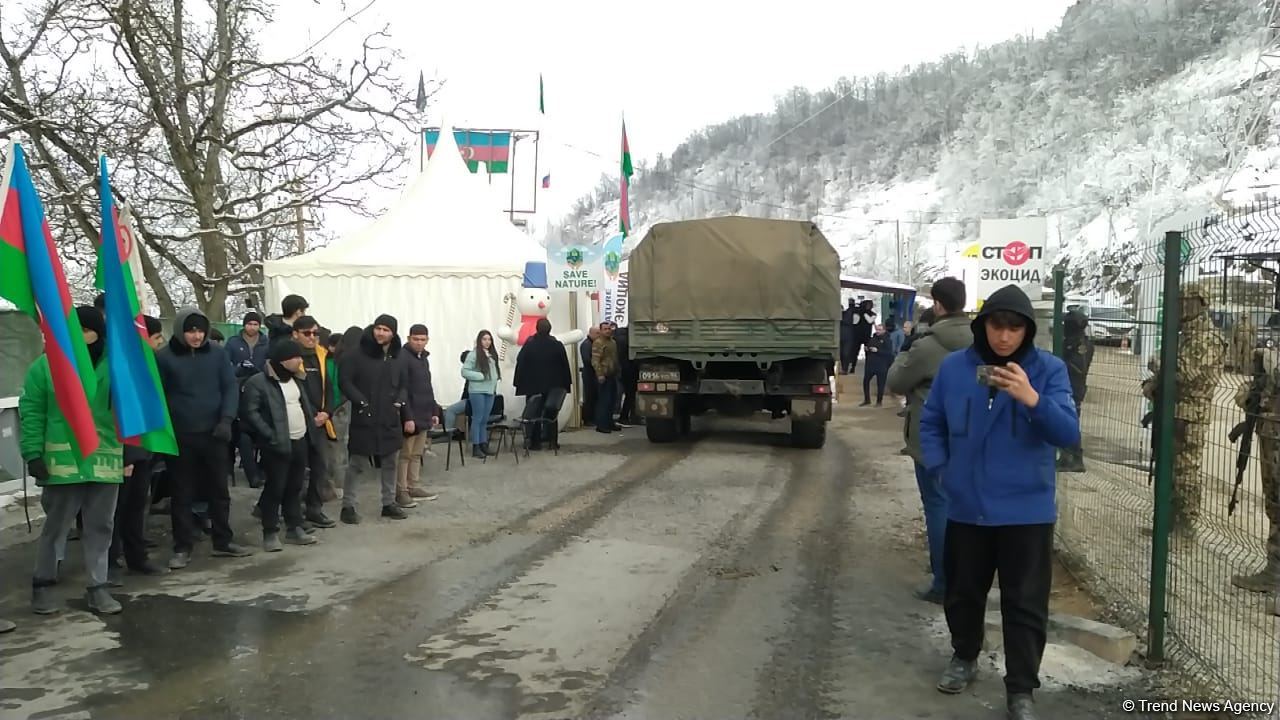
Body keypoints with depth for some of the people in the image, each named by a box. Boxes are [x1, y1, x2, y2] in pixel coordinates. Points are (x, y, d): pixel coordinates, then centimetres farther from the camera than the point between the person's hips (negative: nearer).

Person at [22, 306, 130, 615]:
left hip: (106, 460, 2)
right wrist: (33, 454, -8)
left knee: (101, 527, 10)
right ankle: (43, 584, 25)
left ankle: (97, 587, 20)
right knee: (56, 525, 8)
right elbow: (30, 412, -1)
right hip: (62, 461, -2)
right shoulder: (46, 365, 0)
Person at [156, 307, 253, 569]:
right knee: (182, 493, 6)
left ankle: (223, 541, 23)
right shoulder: (164, 357, -4)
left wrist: (226, 419, -11)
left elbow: (231, 387, 2)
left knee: (219, 489, 11)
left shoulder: (217, 353, 1)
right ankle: (182, 547, 15)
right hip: (180, 436, -2)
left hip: (214, 433, 2)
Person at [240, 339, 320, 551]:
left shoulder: (295, 378, 12)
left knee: (295, 487, 14)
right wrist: (269, 435, -21)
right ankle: (270, 533, 9)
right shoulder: (258, 382, -13)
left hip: (300, 441, 7)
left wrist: (313, 420, 12)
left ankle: (294, 528, 22)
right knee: (275, 488, -1)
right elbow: (250, 412, -18)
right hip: (278, 445, -7)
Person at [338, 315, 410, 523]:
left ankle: (389, 503, 24)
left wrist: (400, 403, 1)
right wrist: (361, 402, -17)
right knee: (357, 464, -1)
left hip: (390, 420, 6)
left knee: (390, 463, 12)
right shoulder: (355, 353, -8)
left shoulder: (396, 358, 11)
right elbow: (345, 381, -11)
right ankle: (348, 506, 10)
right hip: (363, 419, -6)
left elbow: (402, 387, 19)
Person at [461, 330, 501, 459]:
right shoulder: (473, 354, -8)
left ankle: (483, 444, 19)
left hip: (490, 390, 6)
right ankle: (475, 447, 2)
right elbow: (465, 371, -11)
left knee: (485, 420, 12)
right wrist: (481, 376, -15)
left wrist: (496, 378, 5)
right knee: (477, 419, -3)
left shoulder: (492, 354, 13)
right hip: (477, 391, -6)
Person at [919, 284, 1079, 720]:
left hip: (1026, 510, -2)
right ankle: (964, 657, 42)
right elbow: (931, 422, 10)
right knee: (962, 592, 19)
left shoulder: (1049, 369, -8)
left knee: (1025, 604, 4)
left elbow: (1069, 434, -17)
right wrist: (940, 467, -2)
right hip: (966, 506, 3)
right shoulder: (954, 367, -2)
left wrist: (1032, 399, -33)